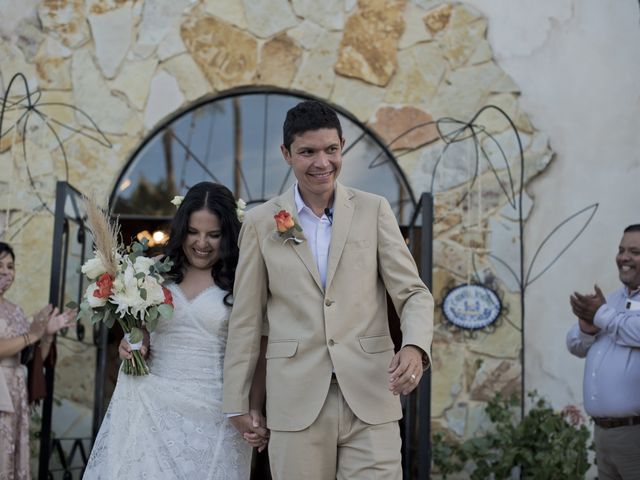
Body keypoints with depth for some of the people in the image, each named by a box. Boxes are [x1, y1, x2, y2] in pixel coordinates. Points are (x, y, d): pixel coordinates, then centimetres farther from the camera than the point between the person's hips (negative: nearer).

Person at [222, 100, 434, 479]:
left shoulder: (374, 210, 5)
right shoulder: (261, 222, 6)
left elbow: (413, 293, 3)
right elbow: (246, 320, 9)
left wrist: (415, 346, -18)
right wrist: (237, 401, 9)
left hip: (370, 399, 0)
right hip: (297, 403, 0)